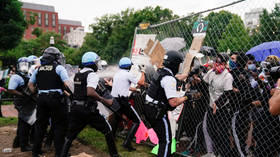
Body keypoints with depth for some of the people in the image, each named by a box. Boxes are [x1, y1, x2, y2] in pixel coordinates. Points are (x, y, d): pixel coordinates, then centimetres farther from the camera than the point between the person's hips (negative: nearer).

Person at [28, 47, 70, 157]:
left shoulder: (38, 69, 12)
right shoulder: (59, 68, -5)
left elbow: (30, 84, 16)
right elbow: (66, 84, -14)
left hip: (41, 98, 5)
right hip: (55, 98, -5)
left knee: (40, 124, 15)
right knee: (59, 125, 4)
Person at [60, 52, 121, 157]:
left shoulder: (77, 75, 14)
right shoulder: (92, 74, -11)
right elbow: (90, 92, -26)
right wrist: (104, 100, -19)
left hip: (75, 108, 7)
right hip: (88, 109, -7)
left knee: (70, 135, 13)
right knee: (107, 130, 8)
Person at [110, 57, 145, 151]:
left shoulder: (116, 75, 15)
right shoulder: (128, 74, -8)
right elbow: (141, 83, -8)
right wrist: (143, 72, 6)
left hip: (113, 100, 8)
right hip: (123, 101, -8)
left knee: (117, 119, 29)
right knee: (137, 121, 1)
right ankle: (127, 143, -8)